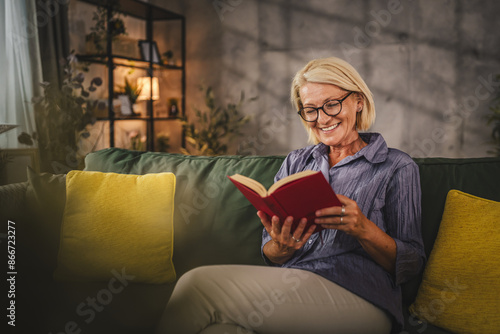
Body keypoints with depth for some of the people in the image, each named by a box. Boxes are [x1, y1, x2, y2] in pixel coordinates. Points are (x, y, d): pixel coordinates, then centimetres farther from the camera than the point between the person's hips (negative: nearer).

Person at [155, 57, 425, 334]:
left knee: (200, 283, -25)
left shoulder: (397, 167, 7)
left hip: (358, 298, -3)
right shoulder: (295, 162, 18)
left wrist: (363, 228, -16)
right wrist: (281, 247, -10)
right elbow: (269, 255, 14)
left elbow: (411, 265, 3)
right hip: (288, 290, 4)